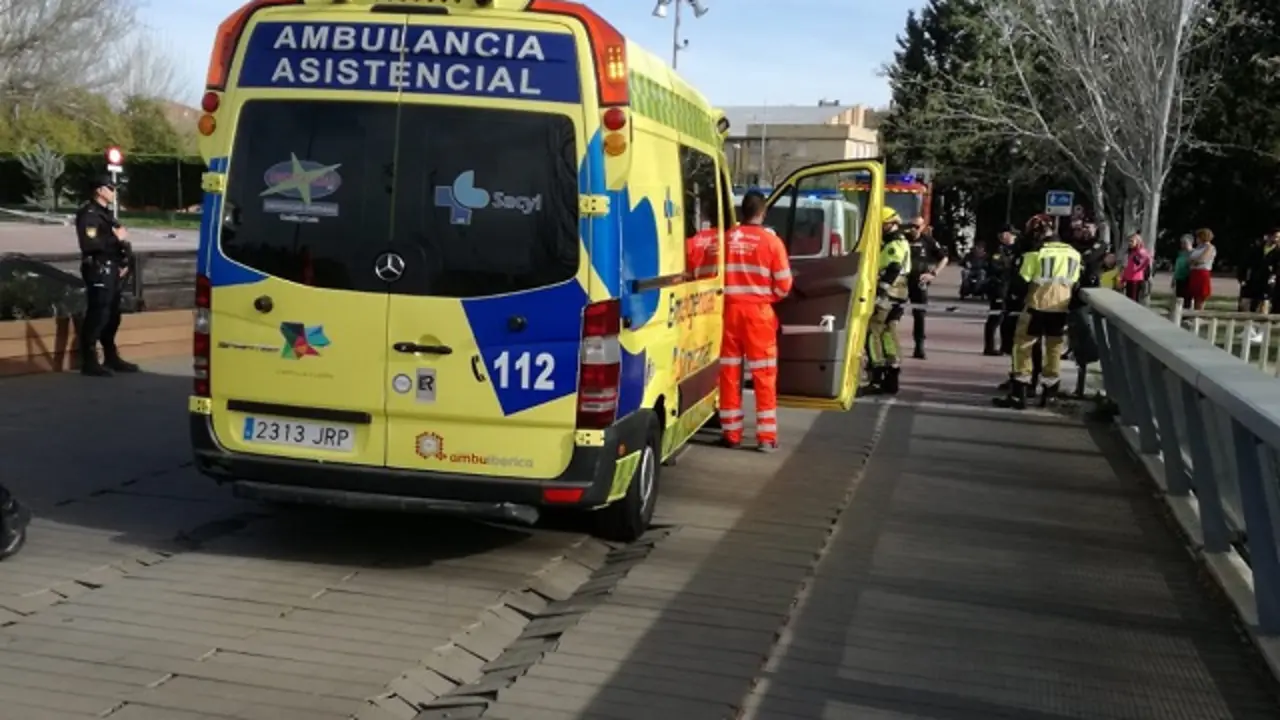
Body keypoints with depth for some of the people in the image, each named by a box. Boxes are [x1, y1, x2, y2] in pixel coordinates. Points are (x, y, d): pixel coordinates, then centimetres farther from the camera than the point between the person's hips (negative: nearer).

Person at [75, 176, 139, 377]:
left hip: (112, 270, 10)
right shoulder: (89, 214, -10)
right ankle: (89, 362, -7)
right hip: (99, 271, -10)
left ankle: (111, 358, 23)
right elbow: (89, 244, -23)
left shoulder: (107, 214, 21)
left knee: (112, 316, 14)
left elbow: (118, 240, 21)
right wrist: (116, 239, -16)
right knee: (97, 316, -10)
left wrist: (125, 262, 6)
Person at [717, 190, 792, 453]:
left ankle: (732, 434, 13)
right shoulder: (771, 241, -5)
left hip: (730, 309, 2)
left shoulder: (726, 239, 0)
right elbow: (784, 285, -2)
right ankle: (766, 437, 4)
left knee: (730, 373, 9)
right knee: (764, 376, 4)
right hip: (758, 311, -2)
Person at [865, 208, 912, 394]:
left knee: (873, 333, -10)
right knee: (889, 334, 12)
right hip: (895, 297, 11)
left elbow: (891, 272, -25)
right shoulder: (899, 243, 21)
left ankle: (877, 377, -13)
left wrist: (878, 293, -31)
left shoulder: (895, 245, -13)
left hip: (886, 296, -11)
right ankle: (891, 379, 15)